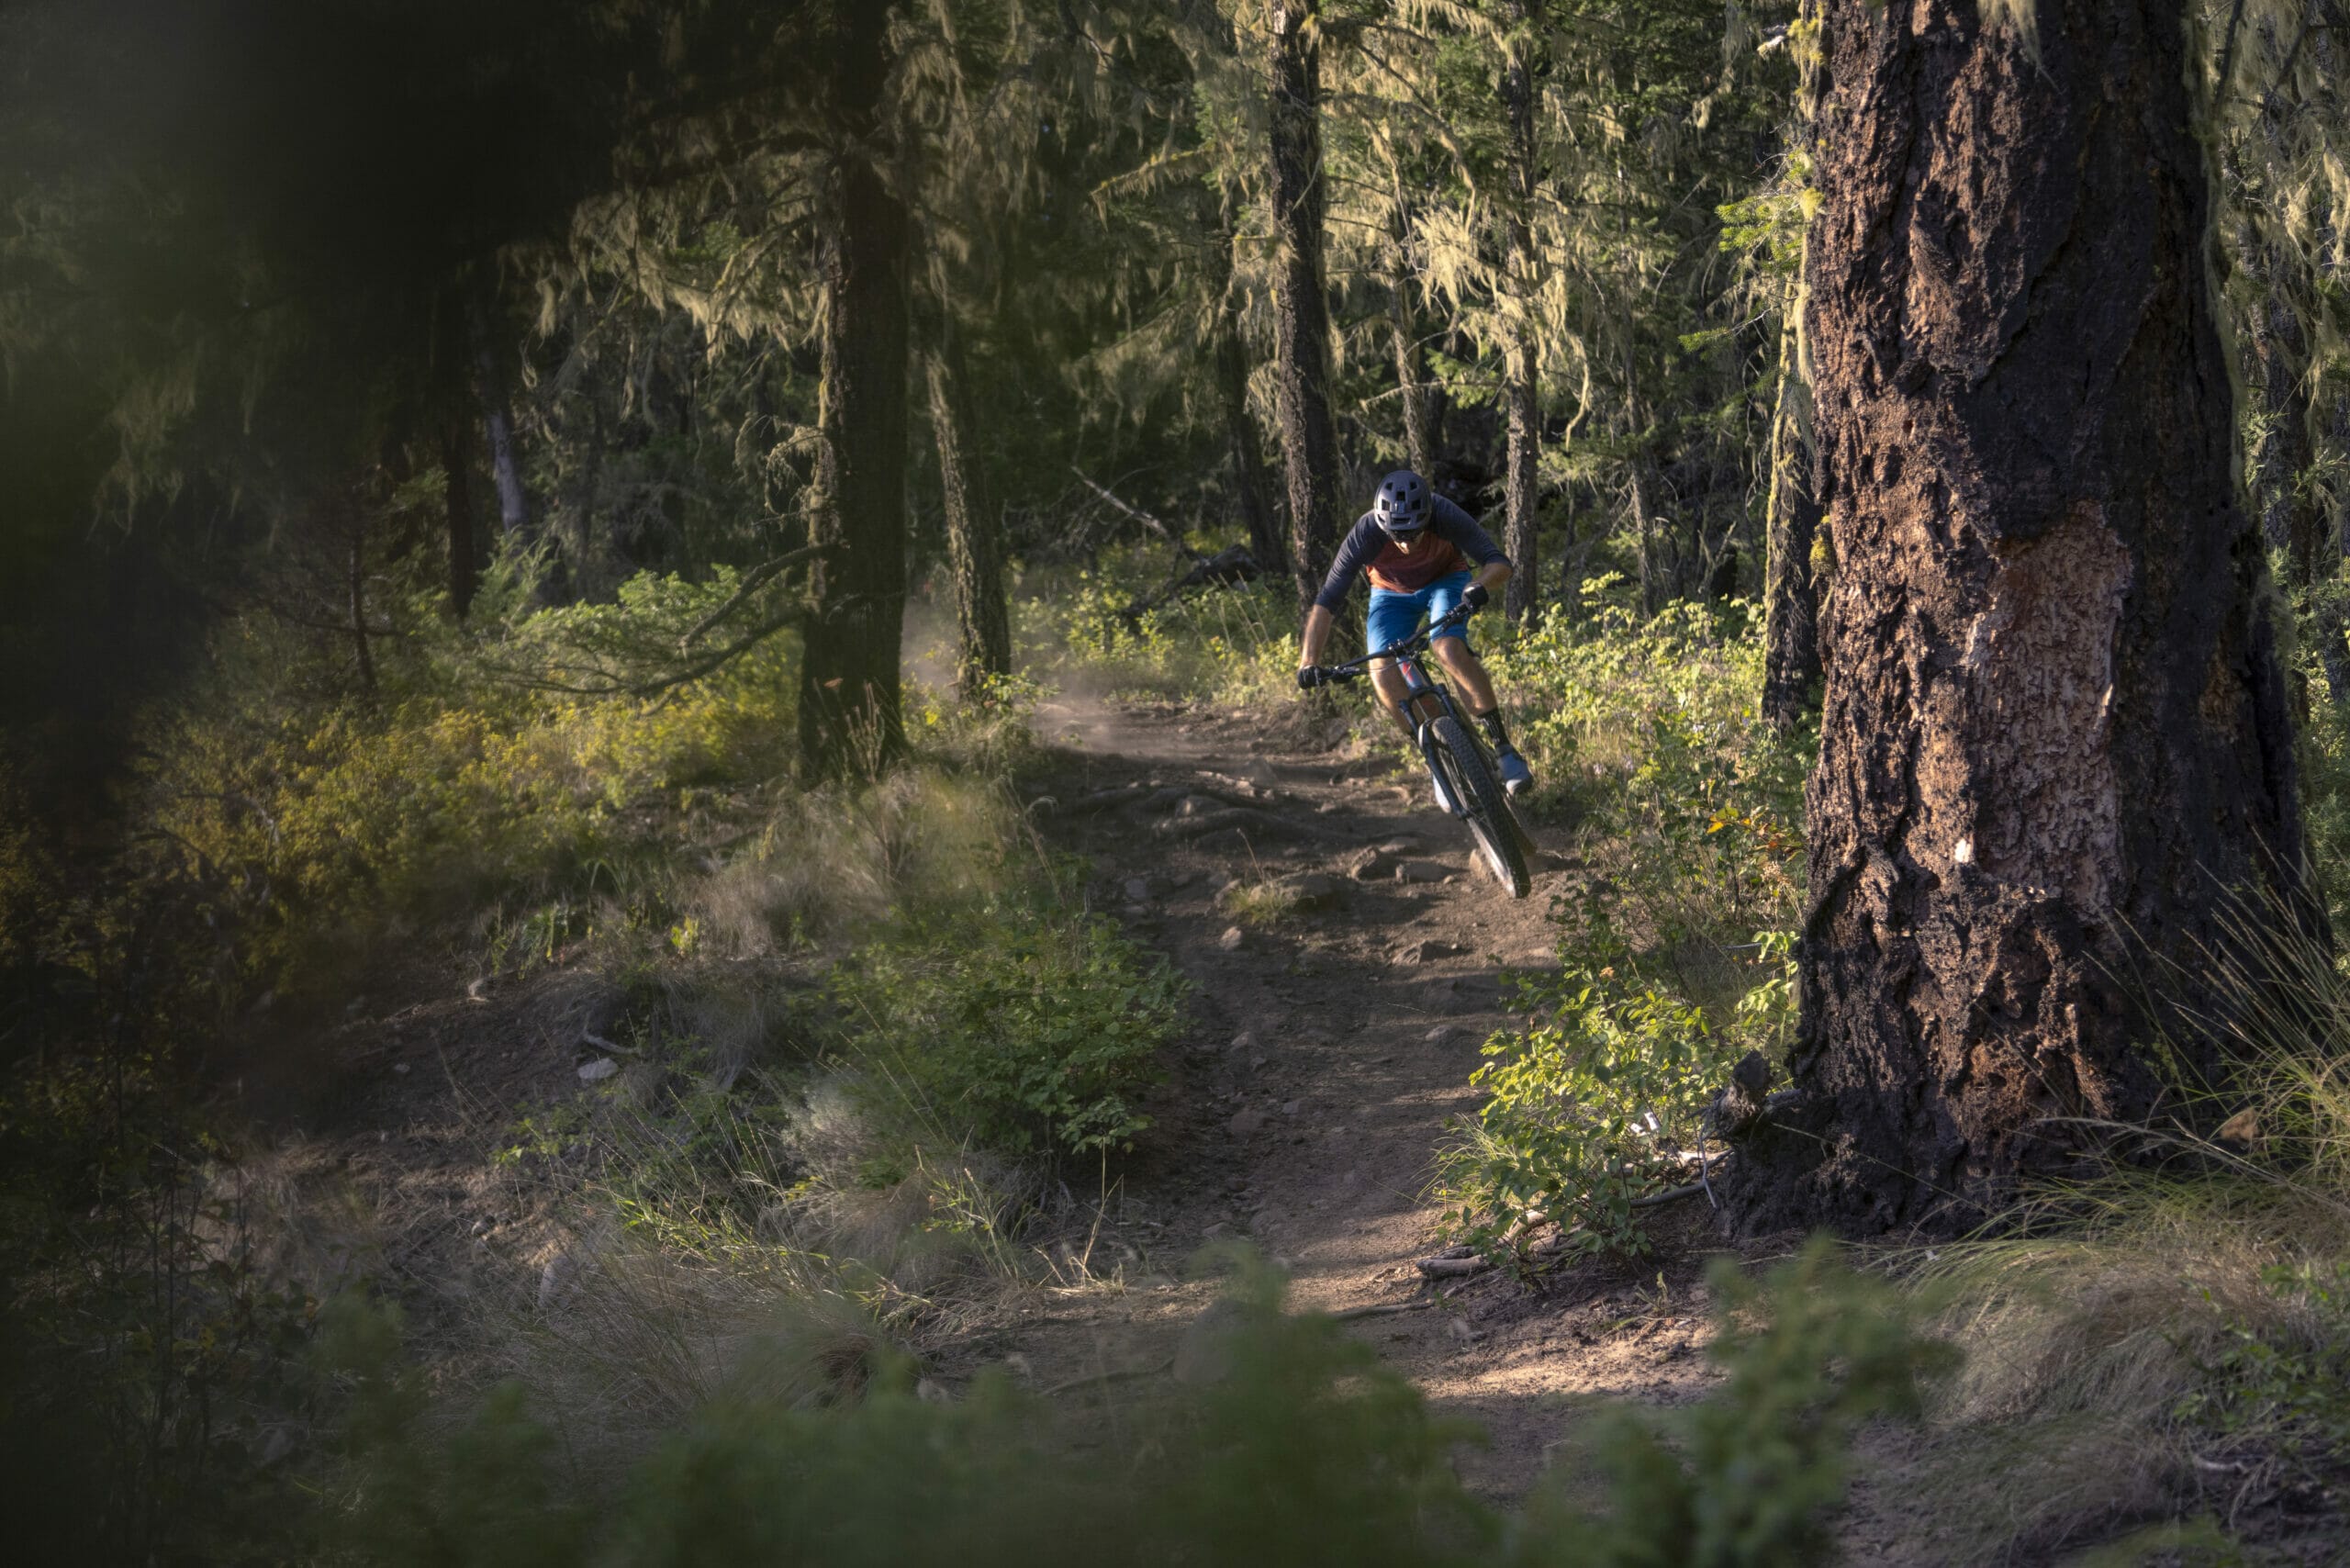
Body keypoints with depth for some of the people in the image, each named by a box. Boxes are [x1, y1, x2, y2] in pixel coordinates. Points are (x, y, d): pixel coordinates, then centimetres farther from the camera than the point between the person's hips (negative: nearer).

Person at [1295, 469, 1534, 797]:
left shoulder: (1445, 517, -34)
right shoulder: (1364, 536, -33)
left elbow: (1499, 563, -33)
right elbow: (1327, 602, -28)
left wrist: (1480, 586, -55)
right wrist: (1308, 662, -37)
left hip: (1446, 580, -1)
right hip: (1392, 593, 1)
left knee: (1450, 650, -31)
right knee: (1382, 673, -22)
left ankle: (1504, 748, -21)